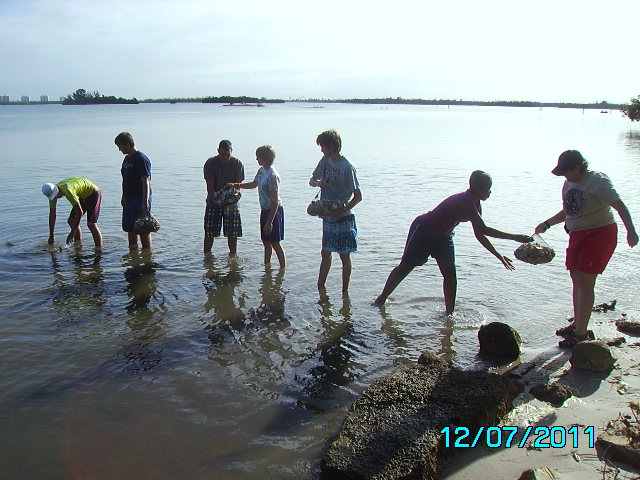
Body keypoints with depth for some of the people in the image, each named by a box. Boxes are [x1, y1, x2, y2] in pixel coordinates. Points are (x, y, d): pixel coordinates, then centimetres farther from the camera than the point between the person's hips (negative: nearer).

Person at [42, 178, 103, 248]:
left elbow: (80, 212, -34)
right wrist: (51, 235, -2)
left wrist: (72, 233, -31)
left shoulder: (68, 190, -35)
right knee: (71, 221, 4)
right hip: (83, 196, 9)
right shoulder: (52, 192, -9)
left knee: (91, 224, -19)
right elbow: (52, 214, -2)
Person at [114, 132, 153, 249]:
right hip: (129, 199, 9)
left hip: (140, 199, -9)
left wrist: (145, 202, -24)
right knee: (130, 228, 14)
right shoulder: (127, 158, 14)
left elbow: (146, 182, -19)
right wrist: (123, 197, 22)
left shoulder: (141, 159, -14)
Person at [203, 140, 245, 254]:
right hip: (214, 202, -1)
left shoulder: (238, 164, -8)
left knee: (233, 233, 2)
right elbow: (210, 187, -13)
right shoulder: (210, 163, -11)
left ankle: (232, 256, 16)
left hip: (232, 203, 1)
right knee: (209, 233, -1)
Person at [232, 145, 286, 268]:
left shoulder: (272, 176, -24)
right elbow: (254, 184, 26)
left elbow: (275, 201, -24)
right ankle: (267, 265, 29)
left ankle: (283, 268, 7)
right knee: (266, 241, 17)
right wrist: (237, 185, 14)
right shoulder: (261, 171, 5)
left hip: (274, 211, -9)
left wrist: (270, 221, -23)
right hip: (265, 210, 9)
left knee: (275, 243, -3)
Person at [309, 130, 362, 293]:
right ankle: (320, 287, 27)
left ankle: (345, 292, 14)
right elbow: (311, 181, 13)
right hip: (328, 218, 7)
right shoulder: (325, 161, 5)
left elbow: (358, 196, -17)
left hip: (343, 219, -7)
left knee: (344, 256, 3)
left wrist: (342, 211, -23)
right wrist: (318, 182, -10)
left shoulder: (347, 167, -17)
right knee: (325, 253, 15)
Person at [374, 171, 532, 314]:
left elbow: (479, 234, 3)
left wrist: (499, 256, 0)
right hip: (423, 230, -8)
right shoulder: (464, 202, -33)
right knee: (405, 267, 5)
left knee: (450, 274, -1)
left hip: (443, 235, 8)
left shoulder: (475, 204, -4)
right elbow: (483, 229, -40)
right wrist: (514, 237, -39)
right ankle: (382, 298, 24)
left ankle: (449, 314, 6)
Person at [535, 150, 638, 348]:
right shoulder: (569, 184, 10)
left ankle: (581, 334, -4)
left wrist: (631, 231, -32)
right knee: (576, 280, 13)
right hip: (578, 235, 9)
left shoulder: (597, 181, -15)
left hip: (599, 235, -9)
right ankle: (577, 324, 26)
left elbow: (619, 205, -21)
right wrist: (546, 225, 19)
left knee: (585, 283, -10)